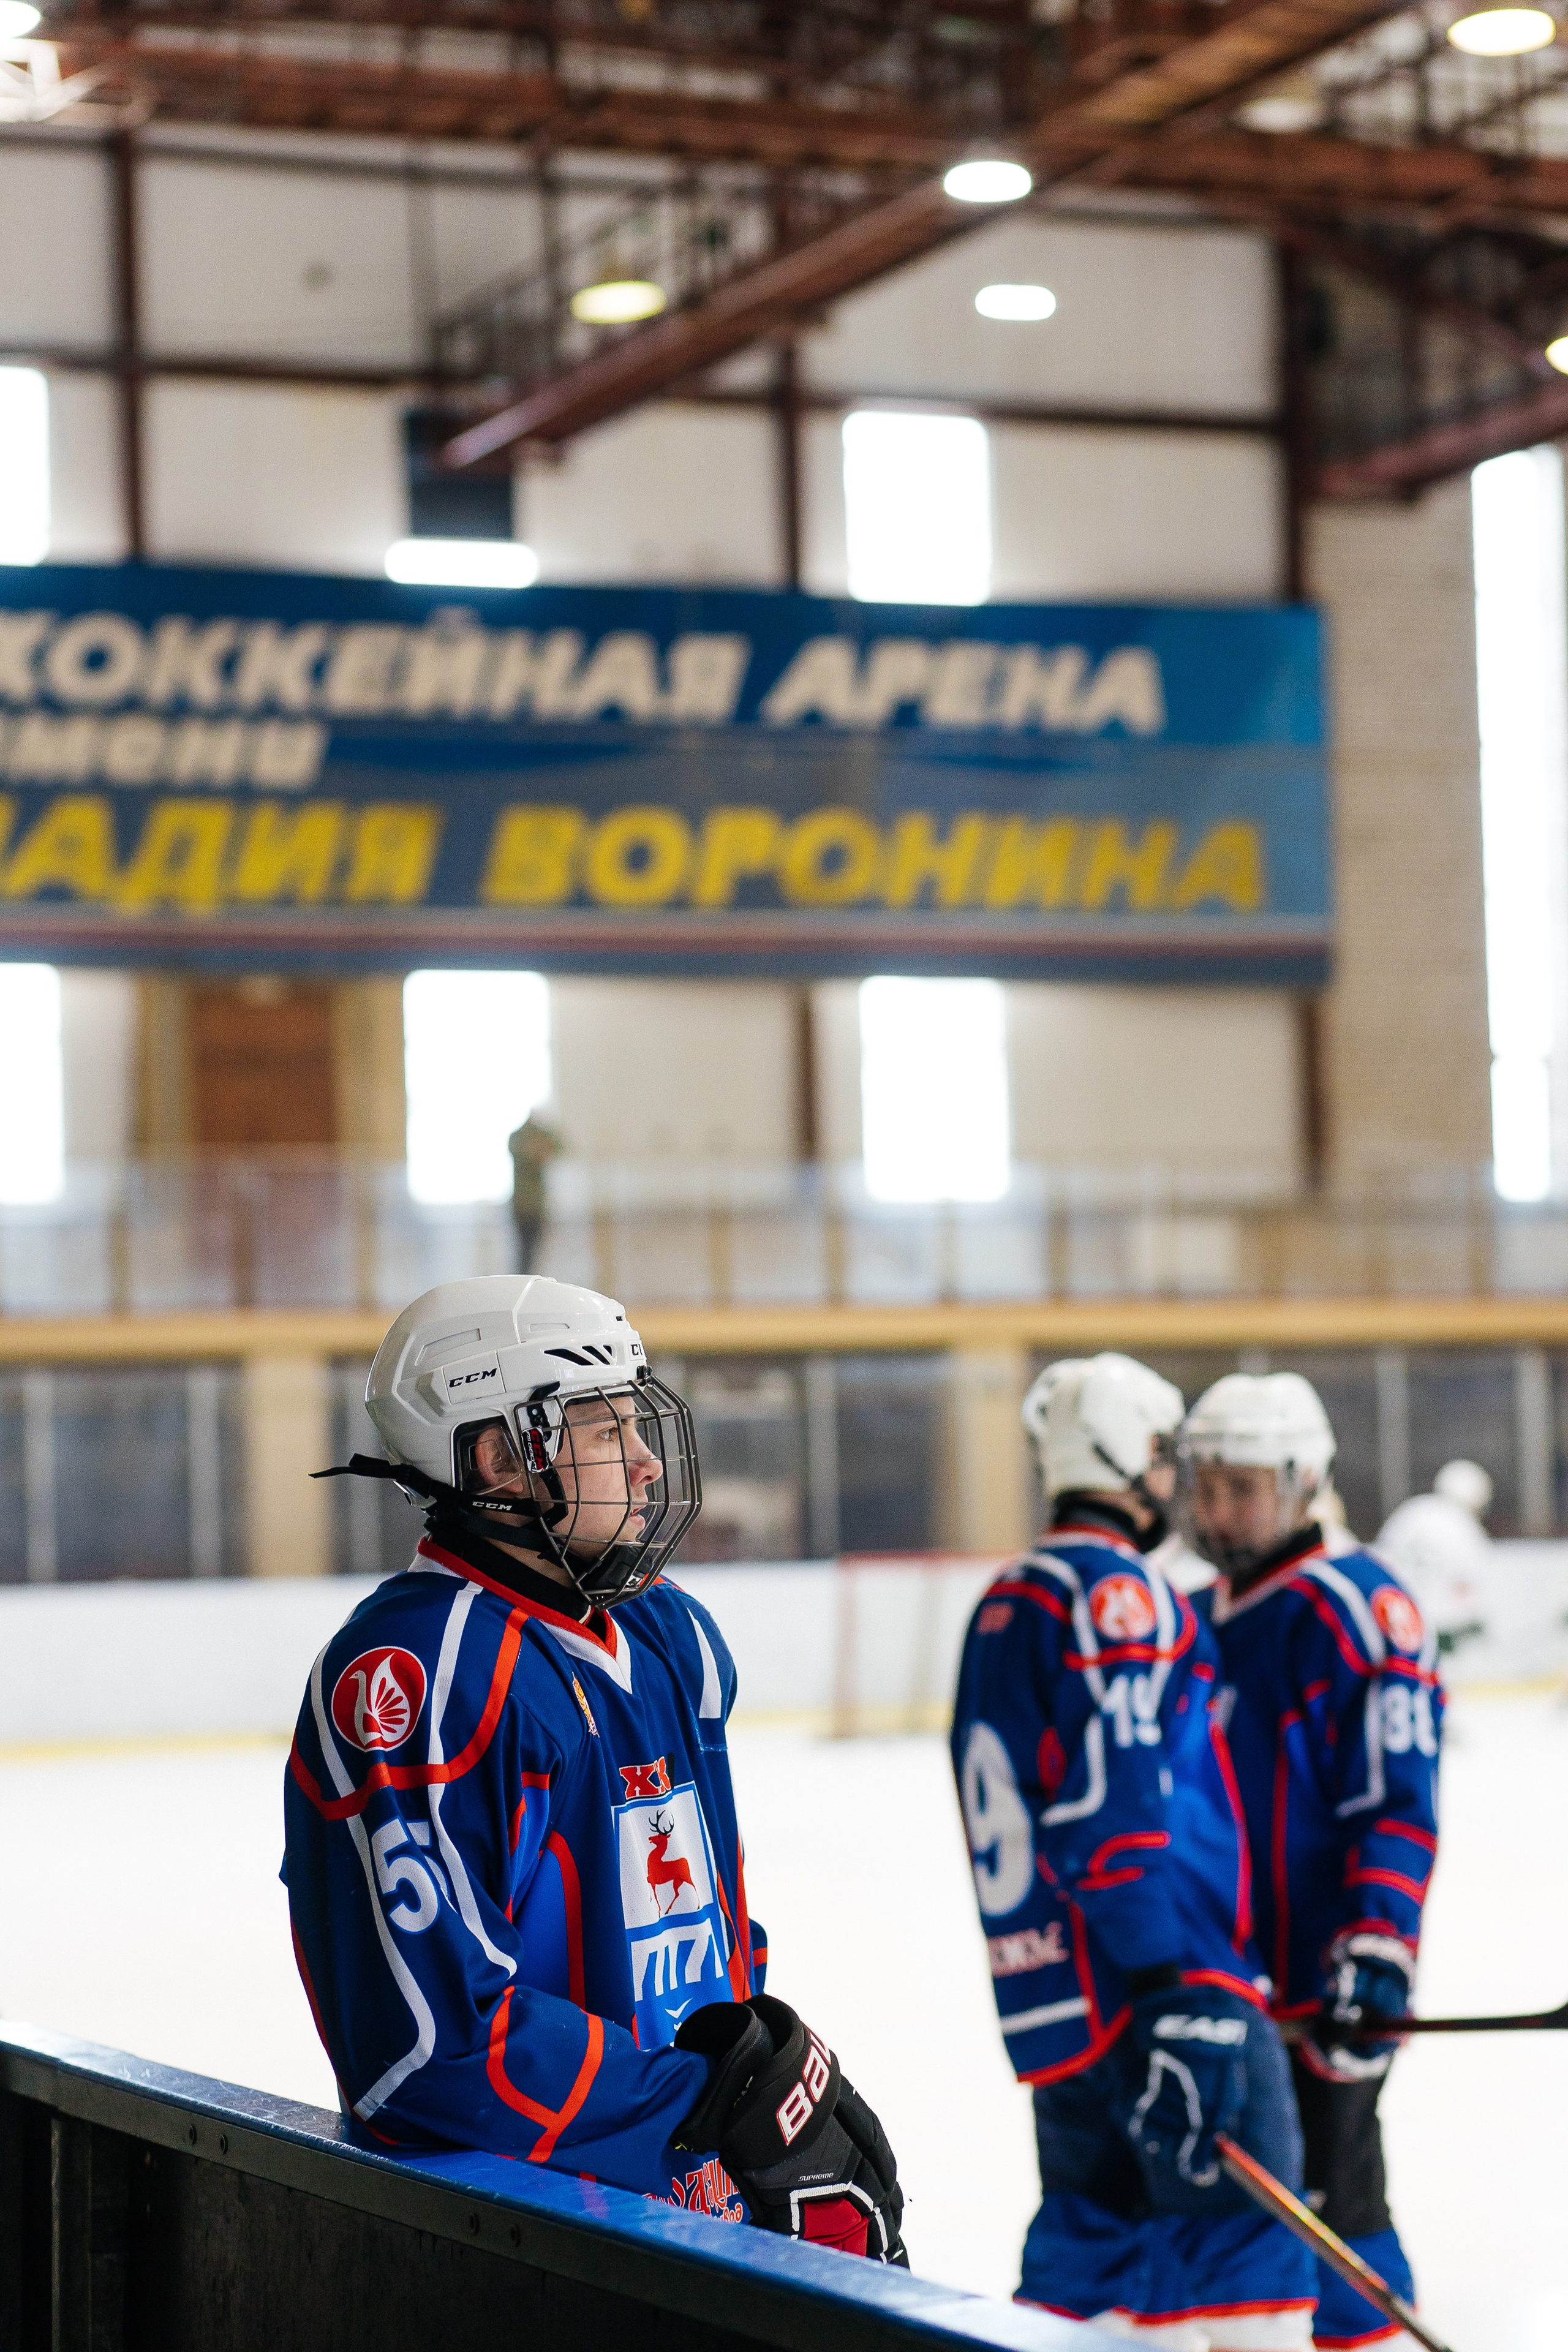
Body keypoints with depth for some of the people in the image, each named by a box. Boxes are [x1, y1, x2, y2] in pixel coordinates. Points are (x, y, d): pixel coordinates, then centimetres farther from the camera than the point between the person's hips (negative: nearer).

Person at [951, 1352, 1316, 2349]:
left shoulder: (1004, 1605, 19)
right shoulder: (1115, 1590, -11)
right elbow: (1115, 1804, -21)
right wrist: (1177, 1990, -24)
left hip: (1048, 1998, 9)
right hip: (1146, 1986, -9)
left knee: (1094, 2245, 13)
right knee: (1243, 2224, -9)